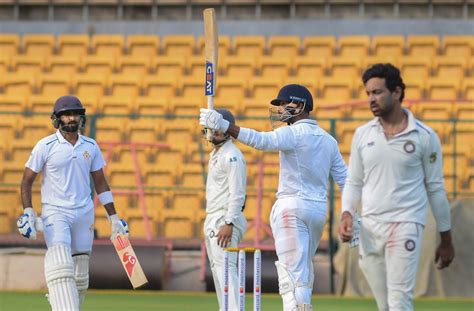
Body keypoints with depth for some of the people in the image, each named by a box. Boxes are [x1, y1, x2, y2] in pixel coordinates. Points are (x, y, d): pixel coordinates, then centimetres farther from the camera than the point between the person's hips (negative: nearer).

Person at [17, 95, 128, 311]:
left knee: (81, 275, 7)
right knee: (61, 266, -22)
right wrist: (28, 212, -13)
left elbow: (100, 182, 14)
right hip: (54, 213, -5)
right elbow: (27, 180, 0)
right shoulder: (45, 146, -4)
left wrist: (114, 218, 11)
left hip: (84, 213, 5)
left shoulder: (91, 147, 7)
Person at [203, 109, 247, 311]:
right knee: (217, 269, 13)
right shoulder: (215, 154, 19)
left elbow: (237, 194, -20)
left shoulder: (232, 156, -13)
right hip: (213, 220, 11)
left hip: (225, 219, -11)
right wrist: (212, 225, 19)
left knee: (226, 267, -19)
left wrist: (228, 224, -27)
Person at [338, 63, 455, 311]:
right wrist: (347, 214, -4)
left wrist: (446, 239, 7)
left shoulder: (424, 137, 0)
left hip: (405, 226, -4)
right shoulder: (362, 135, 9)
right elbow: (353, 182, 15)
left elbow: (435, 188, 4)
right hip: (369, 228, 4)